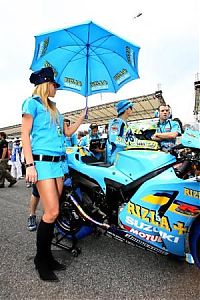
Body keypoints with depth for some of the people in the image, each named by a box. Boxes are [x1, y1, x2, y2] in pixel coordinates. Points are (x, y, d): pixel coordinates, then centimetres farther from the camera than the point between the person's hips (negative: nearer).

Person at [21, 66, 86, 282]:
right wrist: (30, 164, -15)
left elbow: (68, 132, 27)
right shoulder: (32, 103, 2)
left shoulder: (54, 109, 23)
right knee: (52, 212, -11)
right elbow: (25, 135, -6)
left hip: (58, 162, 7)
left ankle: (47, 255, 21)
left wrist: (82, 116, 20)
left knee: (52, 211, 8)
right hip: (42, 161, -7)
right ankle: (40, 260, 10)